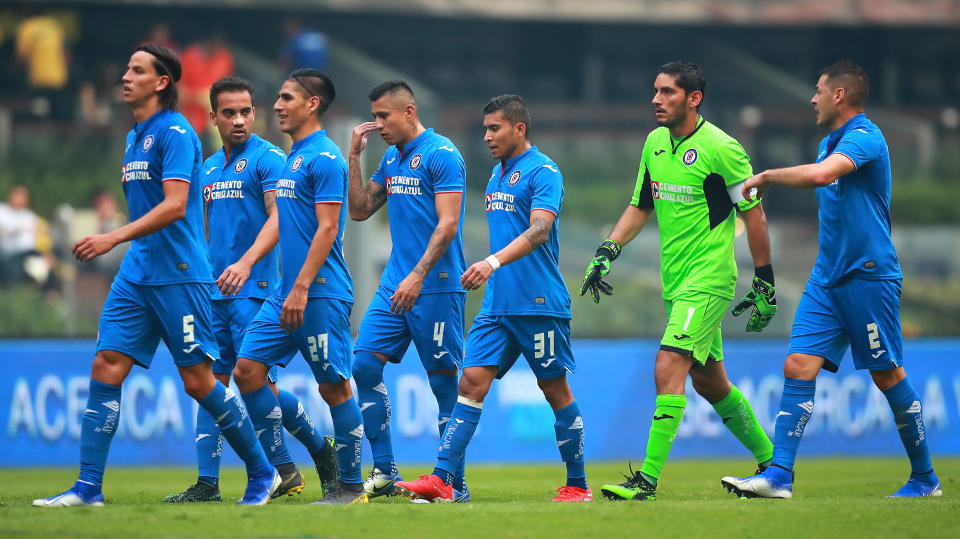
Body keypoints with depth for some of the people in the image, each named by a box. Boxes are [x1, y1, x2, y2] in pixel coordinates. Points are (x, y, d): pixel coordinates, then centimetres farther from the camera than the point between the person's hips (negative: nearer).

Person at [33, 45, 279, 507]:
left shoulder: (175, 133, -11)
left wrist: (114, 238, -26)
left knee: (198, 380, -4)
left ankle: (262, 474, 11)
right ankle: (88, 487, -5)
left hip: (178, 276, -8)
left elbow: (175, 206, -21)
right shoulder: (134, 137, 17)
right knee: (106, 367, -3)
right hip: (137, 274, 8)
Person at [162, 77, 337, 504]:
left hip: (254, 289, -7)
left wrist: (245, 263, -28)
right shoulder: (209, 168, 18)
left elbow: (278, 218, -15)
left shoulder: (268, 159, -4)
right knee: (212, 382, 1)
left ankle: (320, 448, 11)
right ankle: (207, 482, 0)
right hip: (214, 292, 7)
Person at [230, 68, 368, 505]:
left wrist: (301, 288, -22)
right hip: (288, 291, 10)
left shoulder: (324, 158, -11)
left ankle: (351, 486, 3)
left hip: (320, 294, -10)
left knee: (334, 386, -4)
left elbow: (327, 228, -17)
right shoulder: (293, 157, 17)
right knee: (248, 370, 4)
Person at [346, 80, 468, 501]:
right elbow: (359, 210, 19)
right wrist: (354, 156, 9)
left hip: (435, 288, -8)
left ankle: (456, 483, 2)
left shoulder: (441, 155, -9)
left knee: (444, 382, -3)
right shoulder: (391, 158, 15)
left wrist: (418, 276, -22)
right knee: (365, 367, -1)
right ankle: (384, 471, 5)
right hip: (395, 284, 8)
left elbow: (448, 223, -16)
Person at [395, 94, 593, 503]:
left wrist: (494, 262, -37)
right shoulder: (498, 173, 17)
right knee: (472, 382, -4)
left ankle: (577, 485, 12)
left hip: (539, 304, -8)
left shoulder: (542, 172, -10)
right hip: (497, 302, 8)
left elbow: (539, 230, -24)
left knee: (555, 389, 1)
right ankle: (441, 480, -11)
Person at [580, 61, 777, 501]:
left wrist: (764, 283, -7)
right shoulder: (655, 143, 9)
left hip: (708, 279, -8)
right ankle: (771, 461, 29)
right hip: (675, 282, 8)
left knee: (668, 368, -17)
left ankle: (648, 478, -16)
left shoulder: (721, 148, -13)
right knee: (708, 380, 14)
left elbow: (753, 213, -8)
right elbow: (640, 206, 18)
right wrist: (607, 252, 6)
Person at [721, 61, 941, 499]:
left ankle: (925, 478, 14)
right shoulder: (830, 143, 16)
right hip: (827, 277, 8)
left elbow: (821, 174, -33)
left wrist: (767, 176, -20)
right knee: (798, 366, -5)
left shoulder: (864, 136, -14)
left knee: (888, 376, 0)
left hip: (868, 275, -8)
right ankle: (779, 475, -12)